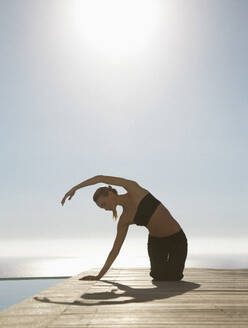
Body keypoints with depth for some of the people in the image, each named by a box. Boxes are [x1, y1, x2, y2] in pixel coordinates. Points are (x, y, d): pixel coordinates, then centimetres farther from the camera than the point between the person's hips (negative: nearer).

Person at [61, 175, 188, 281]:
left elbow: (101, 178, -20)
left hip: (177, 239, -4)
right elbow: (115, 250, 1)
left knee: (173, 278, -15)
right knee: (159, 277, -13)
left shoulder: (134, 189, -13)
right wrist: (98, 276, -1)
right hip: (156, 242, 4)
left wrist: (75, 188, -13)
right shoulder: (124, 220, -3)